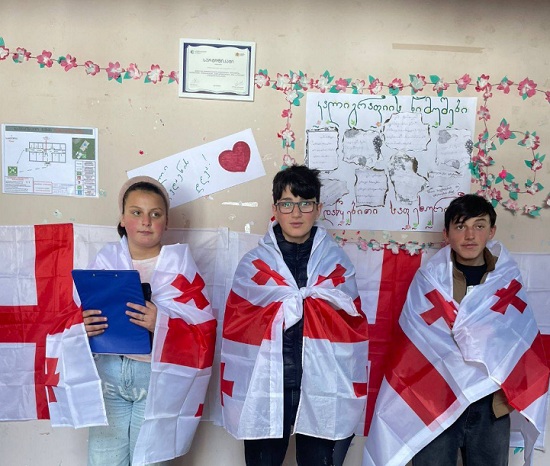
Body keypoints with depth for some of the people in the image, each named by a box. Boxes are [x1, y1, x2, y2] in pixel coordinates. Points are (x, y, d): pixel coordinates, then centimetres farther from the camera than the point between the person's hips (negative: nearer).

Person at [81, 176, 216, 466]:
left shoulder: (179, 263, -5)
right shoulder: (105, 259, 3)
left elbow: (204, 330, -8)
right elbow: (80, 315, 9)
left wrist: (162, 324, -25)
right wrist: (83, 326, -14)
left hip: (158, 378, -2)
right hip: (108, 375, 3)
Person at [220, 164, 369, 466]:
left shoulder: (336, 263, 3)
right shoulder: (253, 263, 0)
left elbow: (352, 328, 3)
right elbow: (236, 330, 1)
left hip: (321, 389, 1)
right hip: (264, 388, -1)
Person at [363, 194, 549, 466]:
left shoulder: (508, 280, 2)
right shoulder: (428, 280, -6)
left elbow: (521, 342, 5)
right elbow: (415, 347, -7)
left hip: (491, 404, 3)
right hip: (434, 401, -2)